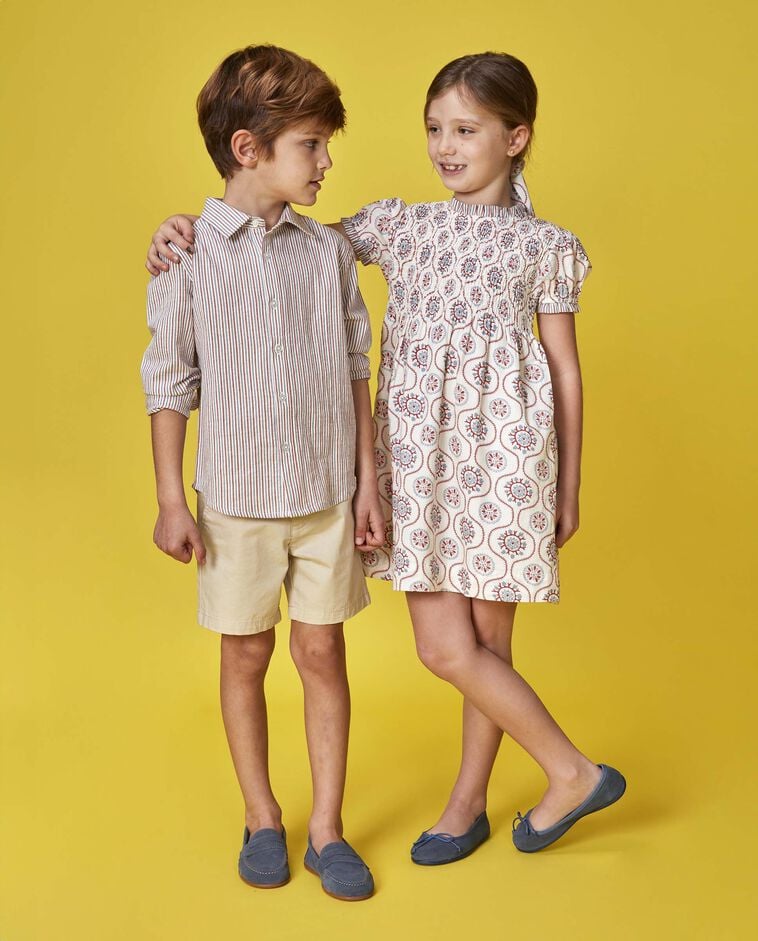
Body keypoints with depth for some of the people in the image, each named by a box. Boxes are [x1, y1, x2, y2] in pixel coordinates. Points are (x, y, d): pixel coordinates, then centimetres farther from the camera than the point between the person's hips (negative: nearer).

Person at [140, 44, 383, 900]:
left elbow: (355, 370, 6)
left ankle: (326, 828, 21)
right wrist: (170, 499, -3)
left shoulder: (329, 251, 2)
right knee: (245, 656, 10)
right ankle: (261, 818, 29)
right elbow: (170, 382, -2)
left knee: (321, 651, 7)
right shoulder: (187, 254, -5)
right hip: (235, 498, -2)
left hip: (325, 493, 2)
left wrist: (367, 480, 4)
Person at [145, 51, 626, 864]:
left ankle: (571, 776, 26)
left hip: (503, 454, -3)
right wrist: (195, 221, -7)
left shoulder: (545, 245, 4)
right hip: (418, 455, 3)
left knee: (486, 641, 2)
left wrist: (568, 488, 5)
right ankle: (467, 806, 26)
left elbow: (565, 370, 5)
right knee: (444, 649, 2)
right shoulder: (398, 226, 10)